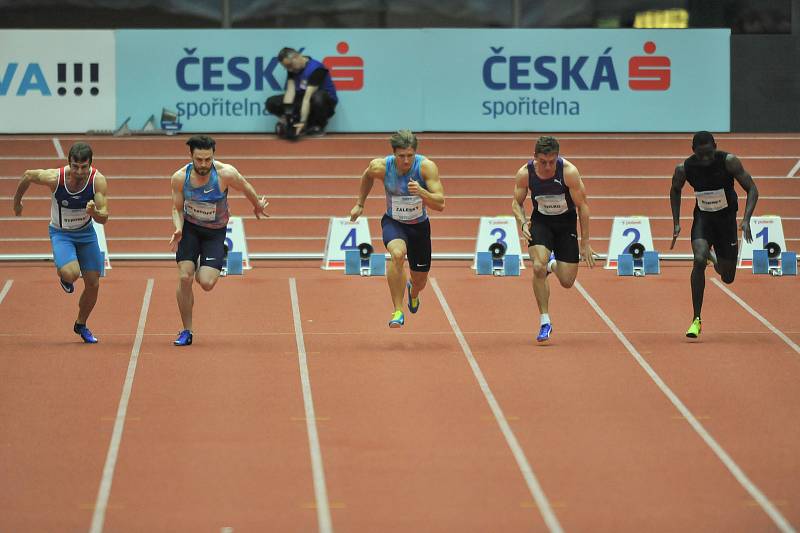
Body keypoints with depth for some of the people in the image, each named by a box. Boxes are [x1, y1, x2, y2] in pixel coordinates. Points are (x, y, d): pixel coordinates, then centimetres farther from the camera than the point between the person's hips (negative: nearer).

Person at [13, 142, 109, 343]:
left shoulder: (98, 181, -23)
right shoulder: (54, 178, -28)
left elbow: (104, 219, -22)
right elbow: (28, 176, -7)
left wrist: (94, 212, -46)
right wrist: (17, 201, 8)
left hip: (86, 232, 3)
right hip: (61, 233, -3)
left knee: (93, 284, 5)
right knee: (71, 273, -29)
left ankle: (81, 325, 32)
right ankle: (64, 277, 12)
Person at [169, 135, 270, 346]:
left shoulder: (226, 174, -24)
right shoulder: (180, 178, -17)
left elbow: (246, 188, -2)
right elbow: (177, 208, -1)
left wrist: (258, 206, 17)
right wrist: (178, 228, -21)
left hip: (215, 232, -1)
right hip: (190, 229, 1)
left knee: (206, 283, -14)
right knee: (184, 277, -13)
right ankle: (186, 331, 3)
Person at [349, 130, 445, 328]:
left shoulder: (426, 167, -24)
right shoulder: (380, 167, -20)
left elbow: (440, 204, -26)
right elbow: (367, 177, 6)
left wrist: (421, 192, -43)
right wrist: (360, 204, 13)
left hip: (419, 225, 1)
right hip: (393, 222, -1)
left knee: (420, 280, 13)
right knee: (397, 254, -35)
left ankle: (413, 292, 55)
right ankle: (398, 312, -29)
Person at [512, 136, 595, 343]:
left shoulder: (569, 172, -24)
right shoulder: (524, 174, -18)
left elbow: (582, 206, -14)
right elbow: (517, 202, 0)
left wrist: (585, 243, -11)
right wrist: (523, 222, -21)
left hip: (566, 222, 0)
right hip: (540, 221, 0)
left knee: (567, 281, -2)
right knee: (538, 267, -24)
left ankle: (553, 265, 36)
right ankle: (544, 322, -10)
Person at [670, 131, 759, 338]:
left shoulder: (728, 161, -22)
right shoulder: (684, 169, -17)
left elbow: (752, 189, -15)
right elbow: (675, 191, 5)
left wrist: (746, 220, -27)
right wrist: (676, 223, -1)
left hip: (726, 219, 0)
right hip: (702, 218, 0)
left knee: (728, 278, 5)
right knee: (699, 260, -27)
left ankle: (714, 259, 44)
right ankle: (696, 320, -19)